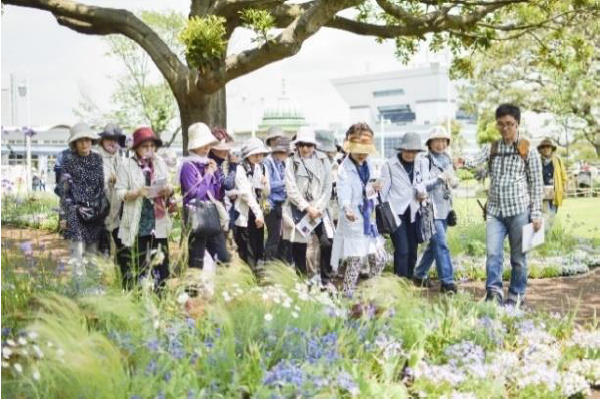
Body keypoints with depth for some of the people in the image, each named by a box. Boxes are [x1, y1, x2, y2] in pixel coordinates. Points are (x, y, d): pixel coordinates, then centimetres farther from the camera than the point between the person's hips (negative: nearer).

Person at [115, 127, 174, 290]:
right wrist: (138, 192, -22)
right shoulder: (127, 165, -3)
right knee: (136, 264, -1)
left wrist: (168, 189, -6)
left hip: (158, 222, 4)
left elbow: (168, 188, 17)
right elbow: (120, 193, -6)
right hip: (137, 223, -4)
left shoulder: (160, 163, 10)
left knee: (161, 261, 7)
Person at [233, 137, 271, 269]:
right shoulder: (241, 169, -7)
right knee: (247, 251, -9)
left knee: (258, 250, 6)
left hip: (258, 213, 6)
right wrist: (258, 213, -21)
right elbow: (245, 193, -15)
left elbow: (266, 194, 14)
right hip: (244, 214, -6)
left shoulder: (262, 168, 11)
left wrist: (265, 184, -8)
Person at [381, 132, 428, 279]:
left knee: (412, 251, 7)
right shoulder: (390, 165, -4)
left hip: (413, 213, 5)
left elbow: (423, 185, 19)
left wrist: (423, 194, -5)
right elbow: (383, 191, -2)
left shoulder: (420, 165, 10)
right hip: (396, 212, -5)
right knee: (402, 250, -13)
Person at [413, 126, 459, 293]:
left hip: (445, 209, 8)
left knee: (434, 244, 14)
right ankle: (447, 281, -7)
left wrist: (454, 181, -1)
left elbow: (453, 182, 21)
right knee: (441, 244, -10)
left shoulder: (447, 160, 14)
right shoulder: (426, 161, -8)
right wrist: (440, 178, -22)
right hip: (432, 210, -7)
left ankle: (419, 275, 27)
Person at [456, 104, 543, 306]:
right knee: (492, 253, -9)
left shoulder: (528, 151, 1)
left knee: (518, 257, 5)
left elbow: (536, 184, 1)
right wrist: (464, 163, -35)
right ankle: (494, 291, -5)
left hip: (519, 211, -2)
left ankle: (516, 295, 16)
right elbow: (476, 161, -11)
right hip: (495, 211, 2)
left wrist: (536, 213, -4)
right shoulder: (491, 148, 9)